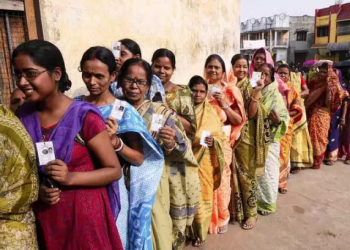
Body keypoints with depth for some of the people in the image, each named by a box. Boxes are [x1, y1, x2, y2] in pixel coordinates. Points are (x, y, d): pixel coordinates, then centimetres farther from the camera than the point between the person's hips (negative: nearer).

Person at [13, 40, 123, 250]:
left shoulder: (84, 116, -17)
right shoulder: (23, 116, -1)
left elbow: (114, 171, -12)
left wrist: (70, 177, -25)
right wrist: (37, 190, -8)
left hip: (85, 214, -4)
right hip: (43, 216, 4)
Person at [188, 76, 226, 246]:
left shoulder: (210, 112, 2)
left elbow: (221, 137, 2)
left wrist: (213, 141, -18)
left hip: (205, 162, 1)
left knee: (203, 199, 9)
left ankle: (200, 234, 30)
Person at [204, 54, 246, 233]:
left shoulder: (230, 90, 1)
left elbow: (239, 120, -3)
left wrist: (225, 105, -14)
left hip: (223, 141, -1)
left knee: (221, 178, 4)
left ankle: (222, 217, 26)